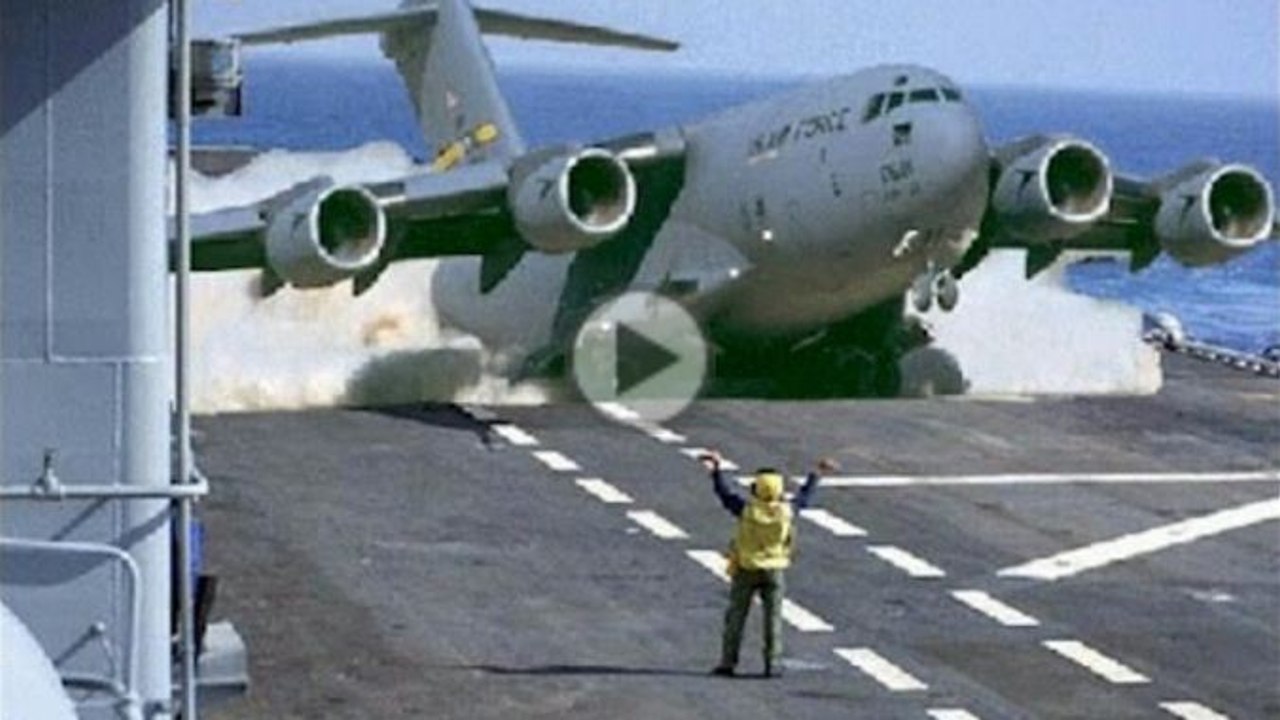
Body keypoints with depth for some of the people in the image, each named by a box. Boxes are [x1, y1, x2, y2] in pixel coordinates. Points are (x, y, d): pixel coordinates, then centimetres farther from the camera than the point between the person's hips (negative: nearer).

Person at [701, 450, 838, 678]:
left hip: (746, 571, -1)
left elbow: (726, 493, -2)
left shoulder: (747, 510, -15)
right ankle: (773, 664, 3)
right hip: (775, 571, 1)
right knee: (773, 617, 6)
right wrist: (816, 475, 25)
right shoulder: (786, 511, -9)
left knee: (736, 616, 6)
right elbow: (804, 497, 10)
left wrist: (715, 471, 11)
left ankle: (727, 663, 6)